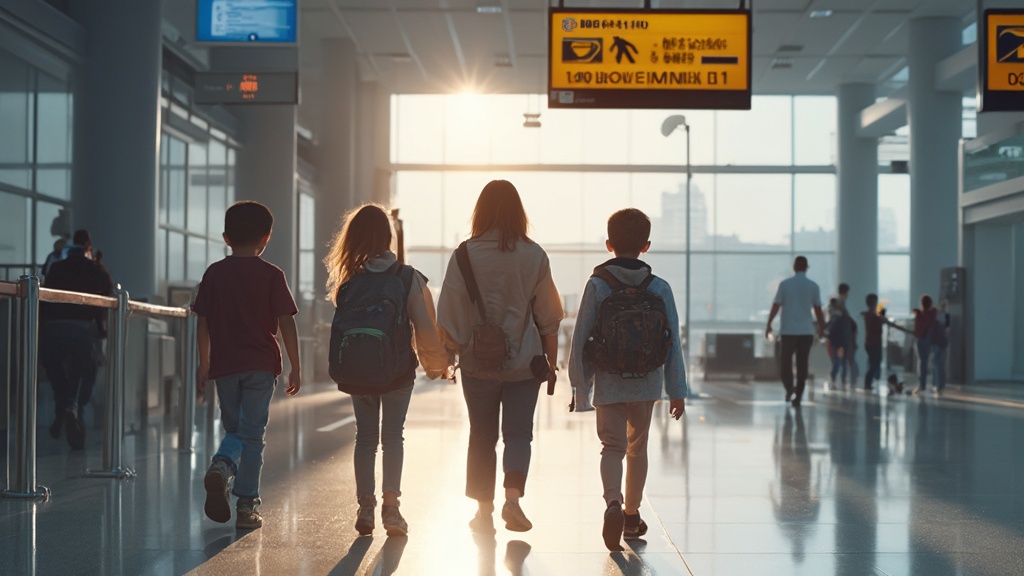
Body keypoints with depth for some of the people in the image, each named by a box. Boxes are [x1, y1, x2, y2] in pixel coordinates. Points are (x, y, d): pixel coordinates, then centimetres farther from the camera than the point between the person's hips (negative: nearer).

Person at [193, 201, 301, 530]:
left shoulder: (214, 274, 4)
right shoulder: (271, 275, -3)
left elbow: (203, 323, 7)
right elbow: (286, 323, -6)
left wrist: (204, 364, 16)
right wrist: (295, 367, 0)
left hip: (224, 366, 2)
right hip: (261, 365, -2)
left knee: (234, 430, 17)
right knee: (253, 434, 4)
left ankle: (221, 466, -14)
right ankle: (246, 506, 4)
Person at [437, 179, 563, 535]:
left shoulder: (465, 254, -5)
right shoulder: (534, 255, -3)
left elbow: (448, 312, -4)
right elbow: (548, 315, 1)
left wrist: (448, 351, 7)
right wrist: (551, 359, 10)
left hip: (477, 360, 1)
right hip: (523, 360, 0)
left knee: (482, 436, 10)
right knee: (518, 432, 5)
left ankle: (484, 511, 15)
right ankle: (513, 496, -16)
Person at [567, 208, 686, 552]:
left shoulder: (597, 286, -7)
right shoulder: (660, 288, -2)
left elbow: (581, 340, -6)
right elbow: (672, 343, 0)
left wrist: (580, 388, 2)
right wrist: (677, 391, 7)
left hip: (608, 385, -2)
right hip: (646, 384, 2)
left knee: (612, 446, 2)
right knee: (638, 447, 16)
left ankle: (613, 503, -23)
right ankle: (632, 514, 26)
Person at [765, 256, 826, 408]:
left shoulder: (785, 284, -3)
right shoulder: (813, 286, 1)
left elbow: (775, 306, -4)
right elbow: (818, 310, 2)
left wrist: (768, 325, 3)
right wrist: (822, 328, 13)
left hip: (788, 331, -1)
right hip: (806, 332, 1)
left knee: (786, 362, 10)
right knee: (802, 365, 7)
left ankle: (789, 387, -14)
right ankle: (798, 397, 6)